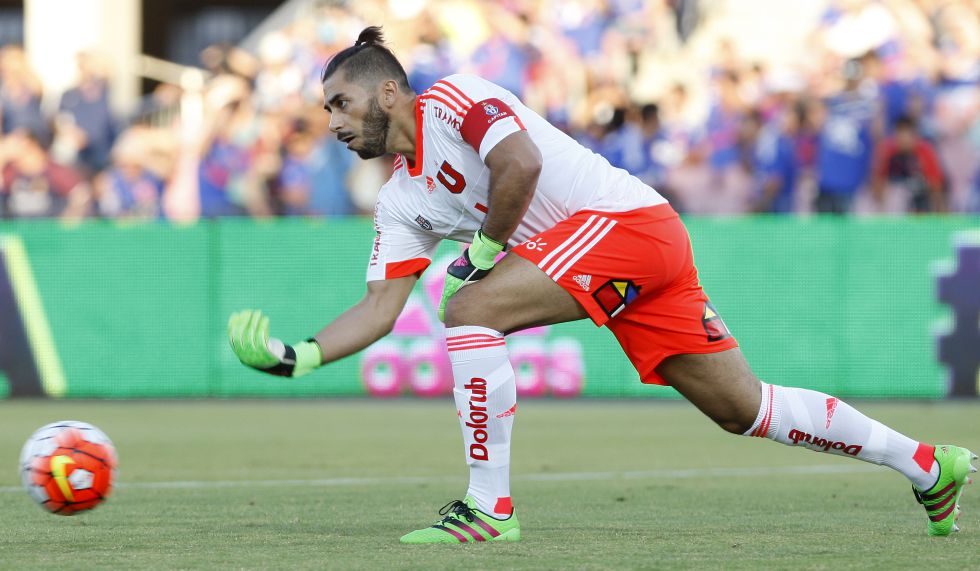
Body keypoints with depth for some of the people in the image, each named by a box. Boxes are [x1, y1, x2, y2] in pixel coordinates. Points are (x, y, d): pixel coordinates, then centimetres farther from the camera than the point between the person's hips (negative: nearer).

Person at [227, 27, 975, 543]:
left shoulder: (451, 99, -5)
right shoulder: (400, 203, 18)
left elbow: (519, 164, -19)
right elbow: (382, 306, 11)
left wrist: (481, 253, -7)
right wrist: (298, 356, -2)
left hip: (626, 218, -9)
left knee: (470, 310, -20)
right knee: (743, 409, 9)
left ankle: (490, 505, -19)